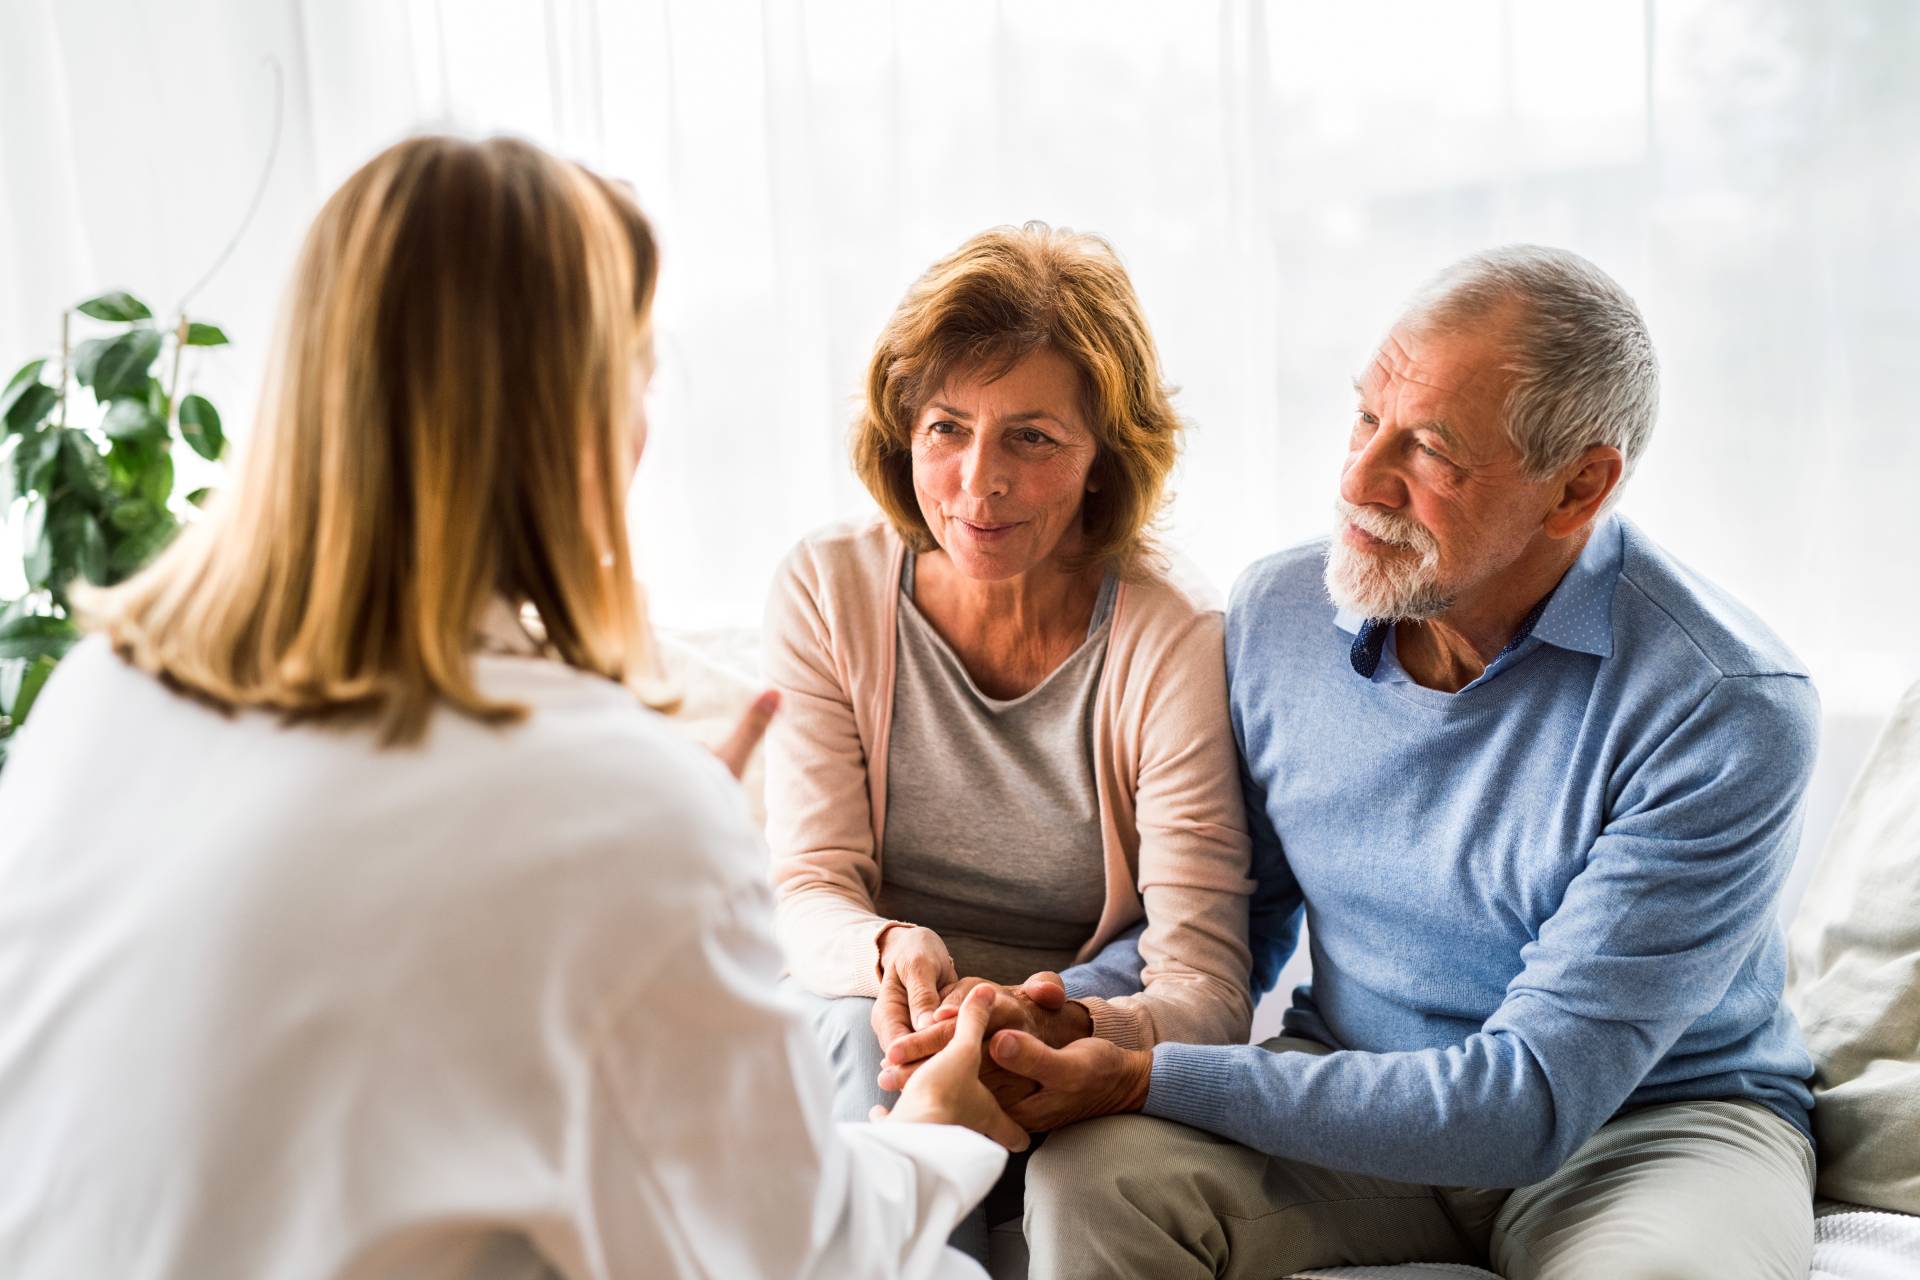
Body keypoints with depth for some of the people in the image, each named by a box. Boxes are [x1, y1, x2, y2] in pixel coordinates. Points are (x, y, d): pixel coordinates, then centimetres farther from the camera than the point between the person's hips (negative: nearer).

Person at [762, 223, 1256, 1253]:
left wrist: (1062, 1026, -43)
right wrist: (889, 949, -33)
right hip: (864, 1029, 2)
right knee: (875, 1026, -33)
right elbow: (808, 889, -8)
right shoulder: (825, 593, -4)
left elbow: (1207, 991, -19)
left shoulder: (1173, 648, -13)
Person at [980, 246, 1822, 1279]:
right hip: (1359, 1087, 3)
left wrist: (1148, 1079, -28)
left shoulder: (1726, 710, -22)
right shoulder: (1275, 613, -4)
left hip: (1654, 1121, -3)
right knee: (1097, 1174, -25)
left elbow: (1533, 1099, -25)